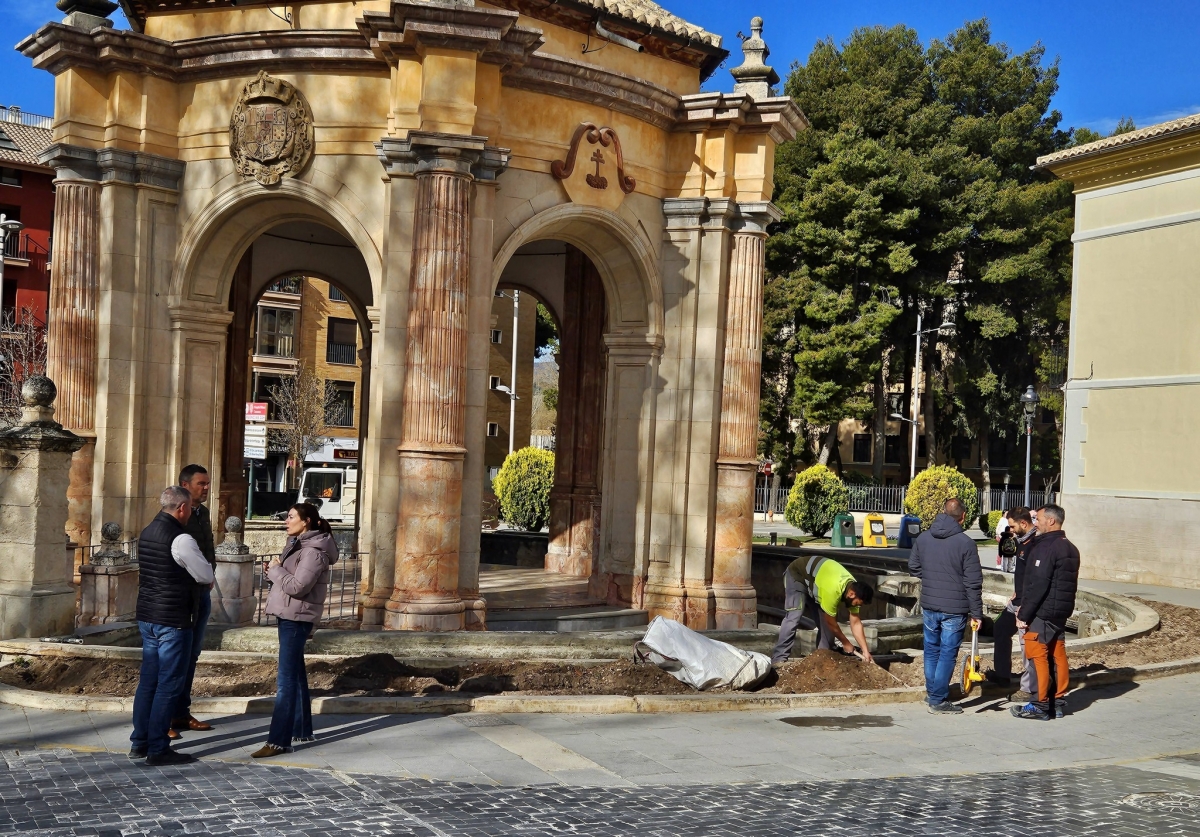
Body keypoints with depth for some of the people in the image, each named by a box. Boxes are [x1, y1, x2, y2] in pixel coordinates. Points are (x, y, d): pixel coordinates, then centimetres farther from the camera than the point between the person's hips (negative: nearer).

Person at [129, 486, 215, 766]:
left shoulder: (146, 533, 9)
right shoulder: (181, 540, -18)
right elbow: (207, 577, -12)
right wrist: (200, 574, 10)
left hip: (147, 617, 9)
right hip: (173, 622, -9)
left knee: (148, 680, 15)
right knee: (169, 685, -1)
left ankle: (139, 743, 23)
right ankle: (157, 749, 4)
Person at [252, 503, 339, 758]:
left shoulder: (313, 551, -16)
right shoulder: (299, 543, 15)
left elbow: (298, 587, -23)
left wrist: (275, 570, -11)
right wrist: (277, 569, -3)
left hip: (296, 618, -11)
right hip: (289, 615, 11)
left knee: (287, 679, -12)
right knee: (296, 674, 17)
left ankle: (279, 741, -13)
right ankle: (301, 730, 28)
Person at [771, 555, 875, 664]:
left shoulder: (854, 588, -15)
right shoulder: (832, 590, -39)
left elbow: (856, 623, -6)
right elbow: (831, 622, -25)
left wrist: (865, 650, -9)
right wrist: (845, 643, -12)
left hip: (817, 577, 8)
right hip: (797, 575, -8)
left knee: (824, 622, -1)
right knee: (794, 617, -23)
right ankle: (779, 659, -23)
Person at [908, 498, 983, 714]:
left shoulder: (924, 537, 0)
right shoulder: (965, 543, -14)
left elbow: (913, 566, 12)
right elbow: (973, 582, -12)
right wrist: (976, 613, -6)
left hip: (929, 605, 5)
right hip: (954, 609, -5)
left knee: (931, 650, 18)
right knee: (947, 654, 3)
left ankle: (932, 693, 28)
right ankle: (938, 700, 5)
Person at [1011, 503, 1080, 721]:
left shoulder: (1045, 547, -17)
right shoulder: (1070, 549, 14)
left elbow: (1038, 586, -22)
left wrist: (1024, 615, -17)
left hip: (1041, 613, -9)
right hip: (1061, 613, 9)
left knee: (1037, 657, -4)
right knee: (1058, 655, 13)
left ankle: (1041, 706, -3)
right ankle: (1058, 702, 18)